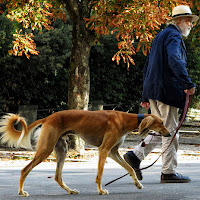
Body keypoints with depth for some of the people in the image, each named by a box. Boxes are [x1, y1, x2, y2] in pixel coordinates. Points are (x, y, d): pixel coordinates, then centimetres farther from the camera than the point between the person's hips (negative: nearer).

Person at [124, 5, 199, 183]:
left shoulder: (161, 36, 24)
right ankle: (168, 172, -2)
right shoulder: (173, 36, -8)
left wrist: (146, 96, 24)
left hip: (154, 91, 10)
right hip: (167, 90, -10)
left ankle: (135, 155, 7)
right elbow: (174, 60, -27)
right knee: (170, 131, -4)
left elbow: (148, 67, 25)